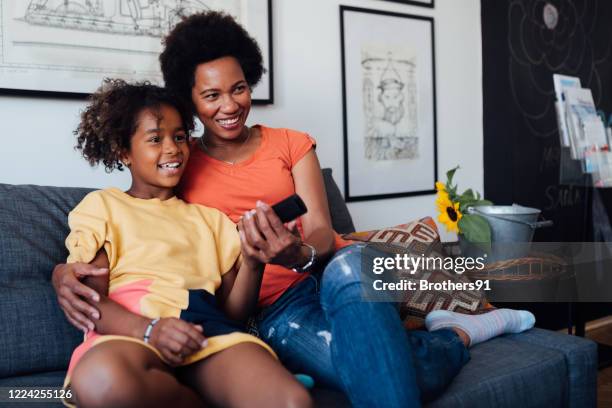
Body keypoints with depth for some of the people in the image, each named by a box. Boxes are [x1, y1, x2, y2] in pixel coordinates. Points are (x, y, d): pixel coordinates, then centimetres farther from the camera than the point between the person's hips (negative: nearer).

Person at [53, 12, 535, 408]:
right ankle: (456, 335, -2)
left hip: (336, 271, 2)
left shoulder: (291, 144, 9)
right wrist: (66, 272, -21)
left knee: (350, 265, -40)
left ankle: (448, 332, -15)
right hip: (275, 312, -1)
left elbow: (322, 232, -2)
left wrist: (299, 254, -28)